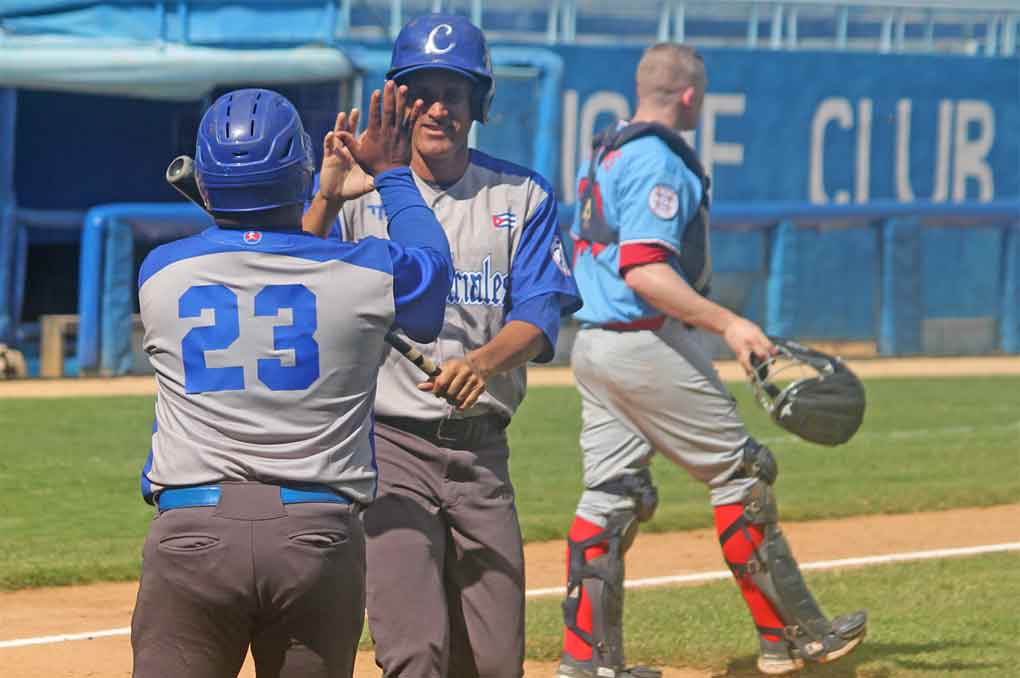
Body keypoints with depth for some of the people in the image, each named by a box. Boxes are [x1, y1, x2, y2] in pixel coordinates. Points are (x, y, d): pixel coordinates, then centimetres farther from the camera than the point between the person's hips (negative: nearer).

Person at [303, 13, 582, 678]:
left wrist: (483, 362, -25)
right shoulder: (357, 188, 1)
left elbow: (539, 315, -3)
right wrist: (326, 201, -28)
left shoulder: (521, 197, 7)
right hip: (387, 447, -3)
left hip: (482, 452, 3)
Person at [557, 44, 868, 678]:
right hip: (647, 343, -10)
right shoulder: (661, 163, -15)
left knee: (611, 494, 8)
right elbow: (645, 270, -25)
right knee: (741, 471, 0)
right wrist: (727, 323, -28)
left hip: (595, 341, 10)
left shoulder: (605, 155, 15)